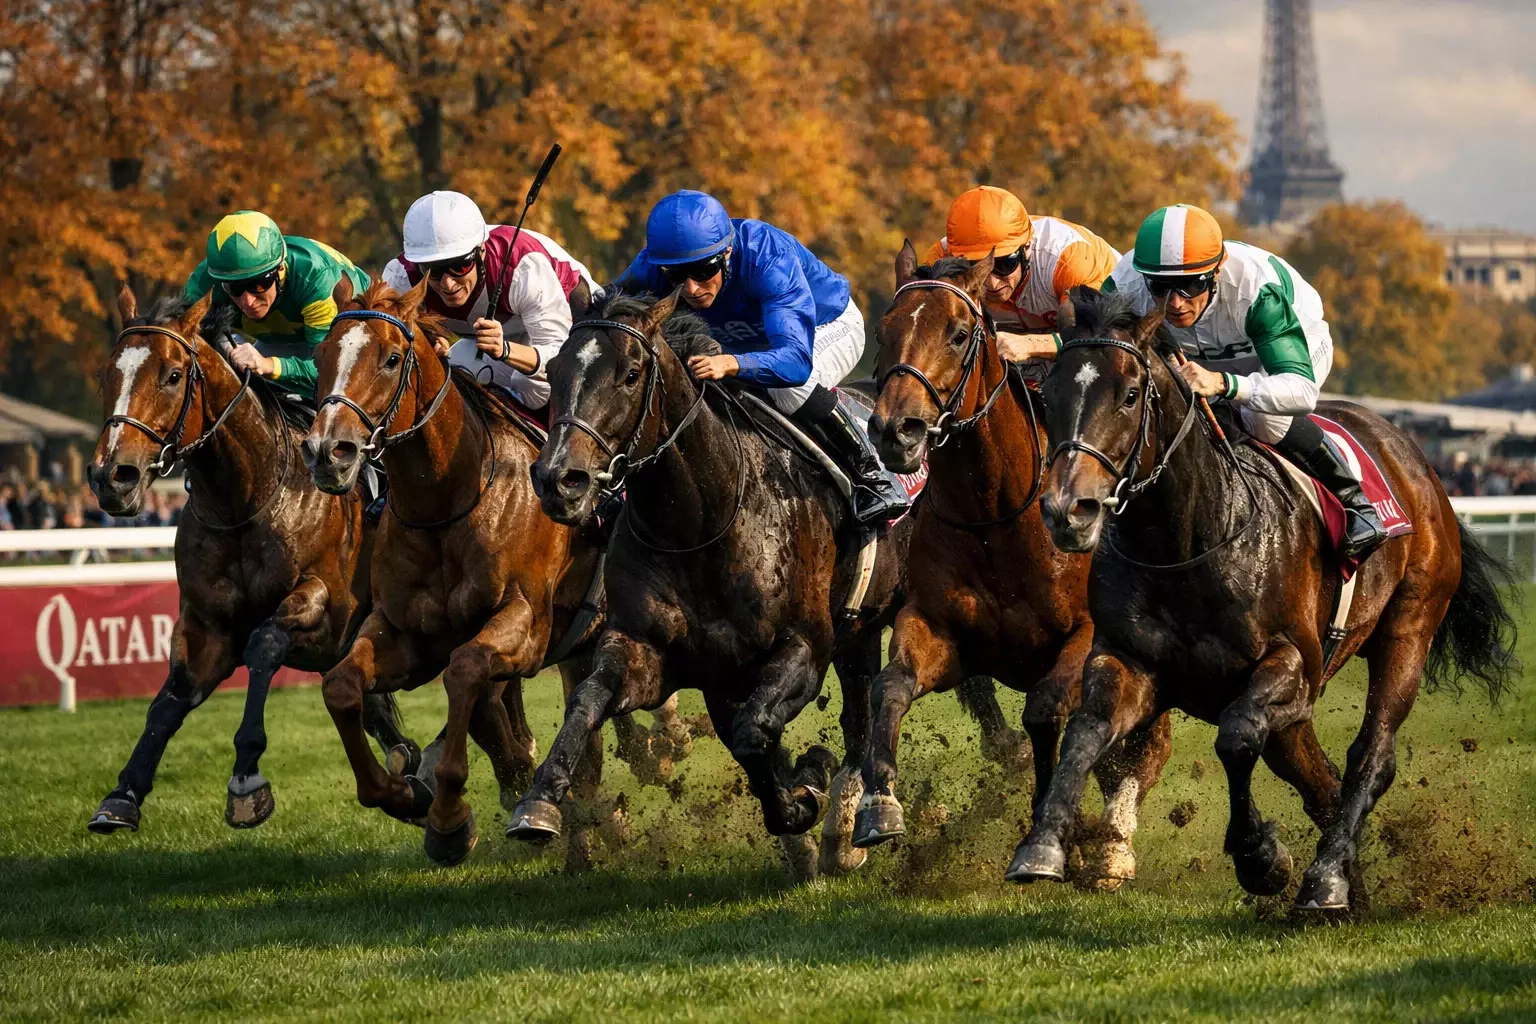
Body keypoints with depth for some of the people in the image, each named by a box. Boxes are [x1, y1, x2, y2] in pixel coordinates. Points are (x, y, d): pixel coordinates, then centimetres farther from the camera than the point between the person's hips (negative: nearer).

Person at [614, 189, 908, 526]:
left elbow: (796, 358, -54)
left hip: (828, 328, -5)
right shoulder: (653, 266, -30)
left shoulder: (767, 256, -44)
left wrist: (731, 364, -73)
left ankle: (871, 475, -17)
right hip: (744, 341, 6)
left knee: (790, 387, -36)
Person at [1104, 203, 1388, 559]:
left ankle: (1352, 500, -14)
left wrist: (1223, 383, -69)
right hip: (1205, 357, 5)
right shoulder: (1126, 287, -34)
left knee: (1263, 415, -34)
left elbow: (1303, 390, -52)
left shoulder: (1255, 287, -45)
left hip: (1296, 346, -5)